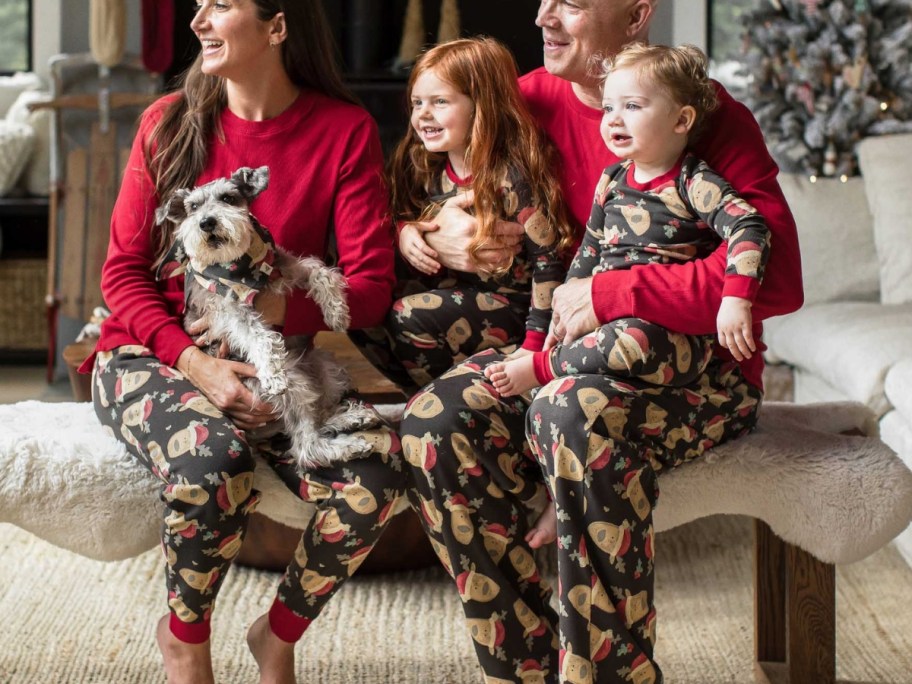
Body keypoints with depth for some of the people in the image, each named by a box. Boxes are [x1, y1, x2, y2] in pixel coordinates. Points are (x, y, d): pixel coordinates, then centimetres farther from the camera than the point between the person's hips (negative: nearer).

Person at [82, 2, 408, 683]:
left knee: (376, 472, -26)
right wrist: (193, 360, -18)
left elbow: (371, 286, -8)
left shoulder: (345, 130, -3)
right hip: (151, 356, -1)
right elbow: (123, 269, -1)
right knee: (212, 460, -34)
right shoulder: (171, 122, 0)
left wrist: (276, 306, -27)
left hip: (275, 363, 1)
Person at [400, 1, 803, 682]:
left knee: (571, 413, -36)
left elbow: (776, 278, -24)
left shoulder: (711, 119, -10)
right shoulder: (531, 101, 6)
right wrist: (430, 237, -8)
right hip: (566, 354, 6)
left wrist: (609, 293, -23)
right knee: (437, 417, -22)